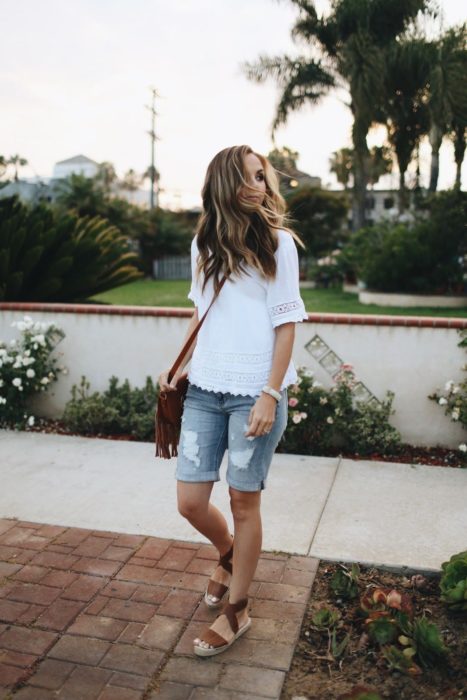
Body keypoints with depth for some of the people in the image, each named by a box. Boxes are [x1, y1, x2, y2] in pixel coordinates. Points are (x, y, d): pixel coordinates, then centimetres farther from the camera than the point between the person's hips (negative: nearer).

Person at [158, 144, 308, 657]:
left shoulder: (277, 242, -3)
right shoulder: (203, 244, 10)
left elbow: (286, 323, -6)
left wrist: (271, 395, -12)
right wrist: (180, 368, 13)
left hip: (254, 393, -4)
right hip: (204, 390, 4)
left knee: (244, 502, 7)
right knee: (190, 502, 6)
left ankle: (236, 610, 28)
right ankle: (228, 554, 41)